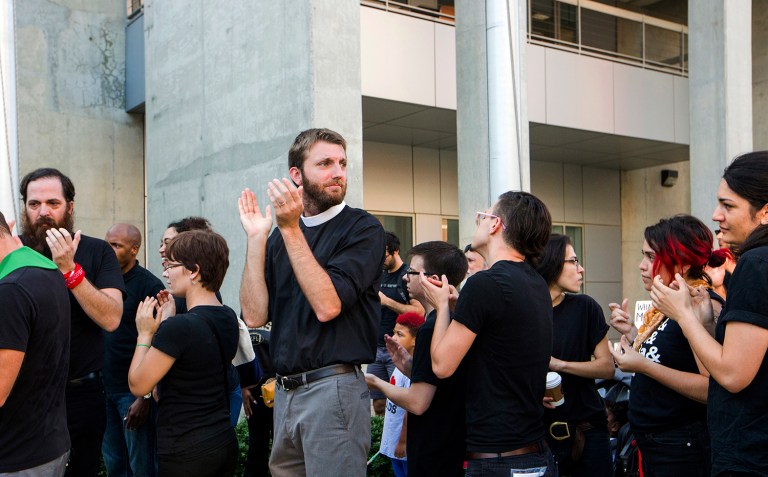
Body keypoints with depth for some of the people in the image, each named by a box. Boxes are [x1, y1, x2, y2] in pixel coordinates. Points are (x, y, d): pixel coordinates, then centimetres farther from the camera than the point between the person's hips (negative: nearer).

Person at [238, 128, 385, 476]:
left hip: (333, 387, -6)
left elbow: (327, 305, -20)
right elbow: (255, 315, -1)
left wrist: (291, 228, -19)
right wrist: (256, 238, -6)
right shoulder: (280, 236, 9)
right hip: (286, 391, 6)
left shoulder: (362, 228, -6)